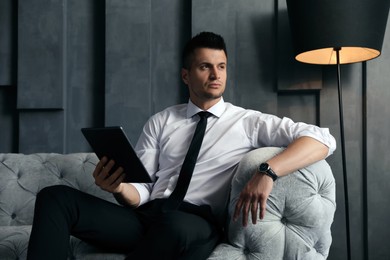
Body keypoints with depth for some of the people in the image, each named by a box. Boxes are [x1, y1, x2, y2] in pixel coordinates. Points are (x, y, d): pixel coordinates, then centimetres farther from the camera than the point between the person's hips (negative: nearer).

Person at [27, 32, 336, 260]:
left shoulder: (249, 122, 9)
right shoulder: (160, 122, 19)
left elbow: (323, 139, -3)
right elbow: (141, 190, 13)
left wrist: (268, 171, -19)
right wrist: (119, 187, -13)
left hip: (197, 225, -3)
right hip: (146, 217, 4)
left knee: (176, 226, -42)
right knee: (56, 197, -17)